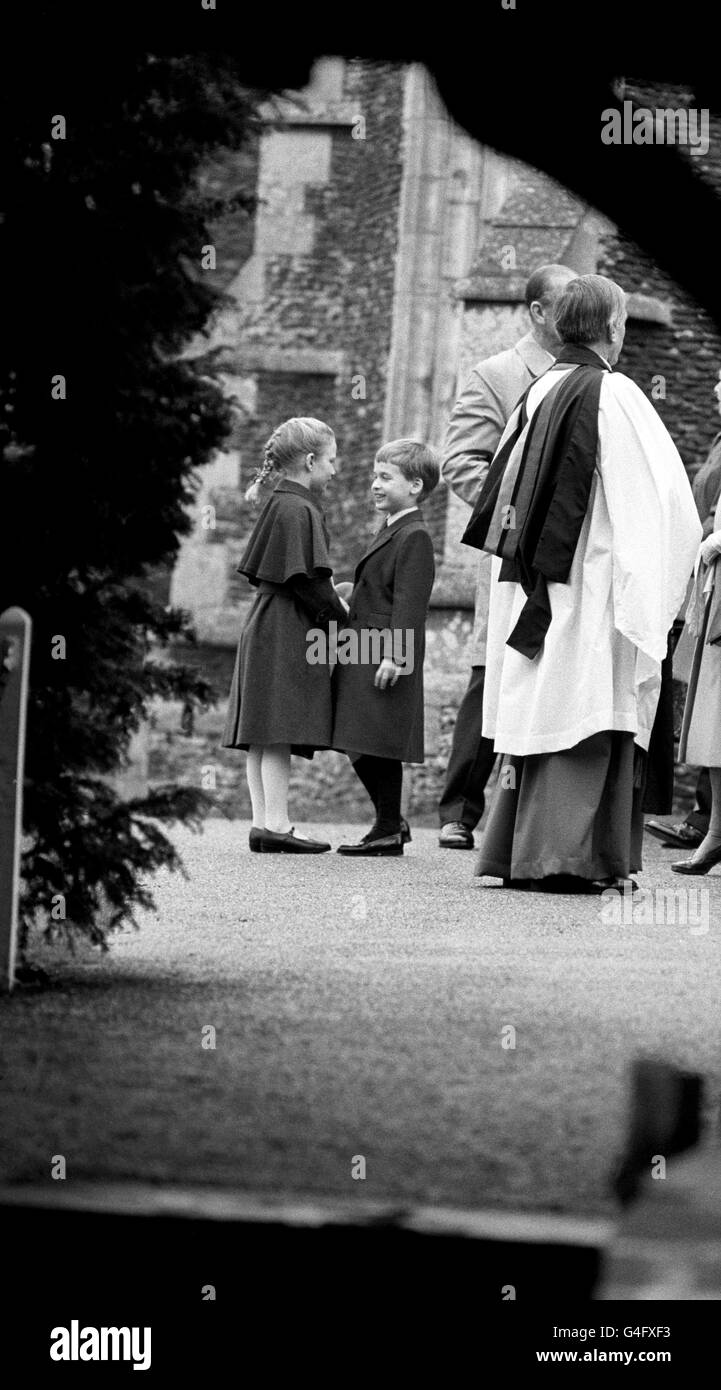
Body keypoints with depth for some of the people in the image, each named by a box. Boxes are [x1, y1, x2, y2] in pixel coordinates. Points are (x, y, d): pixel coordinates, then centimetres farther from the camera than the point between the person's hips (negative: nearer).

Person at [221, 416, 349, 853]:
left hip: (267, 630, 10)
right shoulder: (299, 510, -14)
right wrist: (339, 610, -4)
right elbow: (305, 580, -18)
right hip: (287, 634, -10)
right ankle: (274, 823, -12)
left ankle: (264, 821, 7)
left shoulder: (279, 505, 17)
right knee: (279, 734, -10)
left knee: (264, 739, 6)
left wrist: (330, 597, 16)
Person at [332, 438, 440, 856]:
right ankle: (390, 821, 20)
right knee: (361, 748, 11)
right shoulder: (391, 533, 19)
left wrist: (395, 656, -24)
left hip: (386, 655, -10)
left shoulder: (415, 538, -12)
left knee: (379, 747, -7)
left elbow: (409, 603, -19)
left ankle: (389, 830, 0)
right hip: (362, 654, 10)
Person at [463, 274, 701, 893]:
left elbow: (499, 495, 15)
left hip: (531, 582, 7)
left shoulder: (537, 394, 8)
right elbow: (664, 495, -13)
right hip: (591, 579, -7)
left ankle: (515, 851, 12)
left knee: (536, 713, 11)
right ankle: (563, 857, -7)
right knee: (584, 715, -4)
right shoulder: (614, 396, -11)